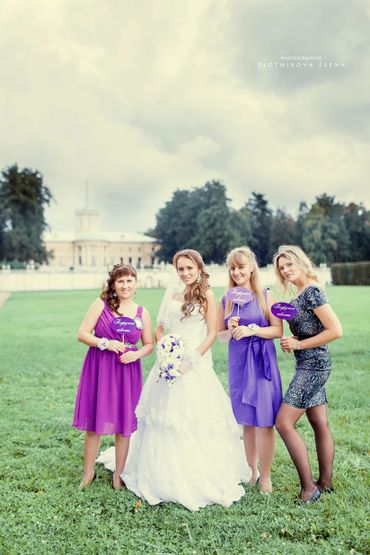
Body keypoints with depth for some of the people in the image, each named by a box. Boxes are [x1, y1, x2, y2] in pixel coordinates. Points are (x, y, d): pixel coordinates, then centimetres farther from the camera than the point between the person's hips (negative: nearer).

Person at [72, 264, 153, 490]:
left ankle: (119, 474, 26)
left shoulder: (142, 313, 4)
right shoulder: (101, 304, -2)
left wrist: (137, 354, -9)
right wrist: (105, 343, -18)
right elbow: (82, 334, -4)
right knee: (94, 424, 6)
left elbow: (150, 344, 11)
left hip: (127, 371, 2)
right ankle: (88, 473, 25)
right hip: (98, 369, -1)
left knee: (124, 425, 7)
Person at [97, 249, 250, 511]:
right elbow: (159, 328, 14)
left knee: (197, 419, -2)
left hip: (196, 363, -4)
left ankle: (202, 478, 14)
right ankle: (164, 474, 25)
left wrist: (191, 359, -14)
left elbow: (212, 334, -6)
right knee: (165, 416, 9)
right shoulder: (171, 293, 10)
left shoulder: (207, 295, -2)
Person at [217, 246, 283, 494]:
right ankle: (251, 469, 27)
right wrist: (231, 330, -9)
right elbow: (219, 334, 12)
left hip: (262, 362, -3)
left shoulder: (266, 296, -1)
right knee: (246, 421, 11)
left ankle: (265, 476, 11)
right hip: (238, 362, 3)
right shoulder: (226, 300, 7)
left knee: (264, 421, -2)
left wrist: (252, 329, -17)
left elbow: (278, 330, -5)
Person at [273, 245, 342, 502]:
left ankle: (309, 486, -1)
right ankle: (325, 482, 25)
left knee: (284, 422, -8)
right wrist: (290, 343, 4)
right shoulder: (300, 293, 11)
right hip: (310, 366, 10)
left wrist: (299, 344, -16)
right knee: (320, 424, 15)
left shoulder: (312, 291, -17)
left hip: (314, 365, -10)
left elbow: (336, 330, -22)